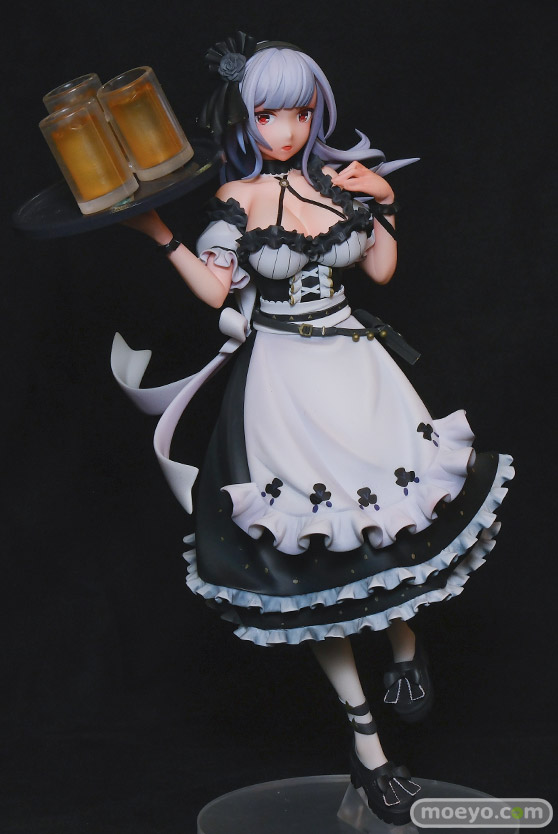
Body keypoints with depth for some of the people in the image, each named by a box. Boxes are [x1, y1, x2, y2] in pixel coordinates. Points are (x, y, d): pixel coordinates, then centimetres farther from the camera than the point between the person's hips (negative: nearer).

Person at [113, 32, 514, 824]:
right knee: (315, 554, -2)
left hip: (353, 360, 3)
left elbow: (381, 269, 12)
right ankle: (366, 744, 9)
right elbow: (214, 289, -6)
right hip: (282, 378, -3)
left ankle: (406, 649, 25)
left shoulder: (344, 178, 4)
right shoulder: (237, 198, -3)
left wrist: (382, 205, -1)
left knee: (398, 515, -10)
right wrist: (159, 234, -14)